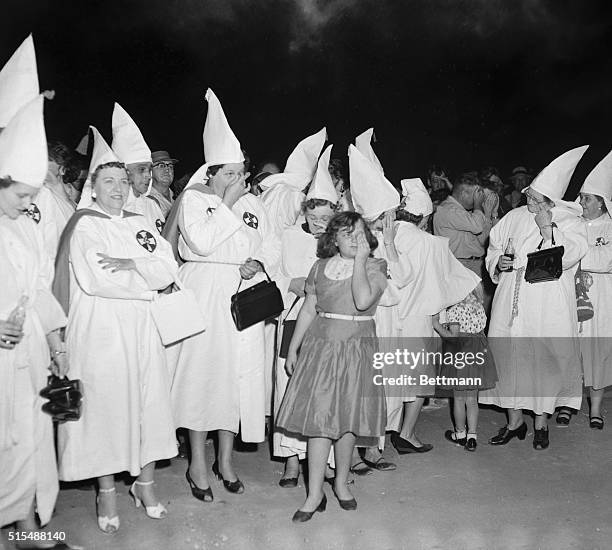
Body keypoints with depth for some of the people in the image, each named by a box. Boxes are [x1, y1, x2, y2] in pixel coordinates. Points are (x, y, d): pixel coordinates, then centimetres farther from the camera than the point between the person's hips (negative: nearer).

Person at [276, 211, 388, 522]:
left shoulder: (375, 267, -1)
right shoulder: (320, 267, 7)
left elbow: (363, 301, -20)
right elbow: (309, 310, 11)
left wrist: (359, 261, -14)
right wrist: (293, 347, 11)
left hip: (356, 347, -1)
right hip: (320, 345, 2)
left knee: (347, 418, 6)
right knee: (318, 417, -2)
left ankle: (341, 482, 28)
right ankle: (315, 493, 7)